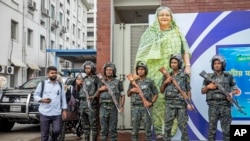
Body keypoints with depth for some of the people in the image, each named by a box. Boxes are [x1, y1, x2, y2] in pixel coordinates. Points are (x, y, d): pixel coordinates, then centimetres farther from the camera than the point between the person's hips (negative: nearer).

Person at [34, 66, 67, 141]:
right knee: (44, 134, 3)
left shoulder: (60, 85, 13)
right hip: (44, 113, -2)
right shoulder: (42, 84, 4)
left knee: (57, 130, -7)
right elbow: (36, 95, 5)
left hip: (57, 114, 2)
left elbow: (63, 98, 12)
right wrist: (42, 100, -15)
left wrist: (64, 110, 7)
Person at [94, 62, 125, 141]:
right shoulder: (102, 82, 11)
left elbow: (122, 95, 3)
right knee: (103, 128, 4)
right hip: (103, 108, 2)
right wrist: (99, 90, -5)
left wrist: (122, 106, -11)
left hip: (113, 108, -2)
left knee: (113, 129, 1)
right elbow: (96, 96, 15)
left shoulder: (118, 82, 5)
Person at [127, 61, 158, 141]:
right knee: (135, 128, 5)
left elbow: (156, 94, 7)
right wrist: (131, 90, -4)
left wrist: (151, 102, -8)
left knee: (147, 127, 1)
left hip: (146, 107, -2)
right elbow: (128, 94, 17)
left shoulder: (149, 82, 3)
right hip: (135, 107, 2)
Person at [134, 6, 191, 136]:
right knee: (158, 99, -6)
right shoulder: (150, 33, 7)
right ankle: (158, 128, 2)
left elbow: (185, 50, 12)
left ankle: (171, 129, 5)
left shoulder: (177, 33, 15)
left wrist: (187, 65, -2)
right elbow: (142, 53, 2)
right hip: (157, 72, -2)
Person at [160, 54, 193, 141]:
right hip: (170, 104, 2)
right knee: (168, 125, 3)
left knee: (183, 125, 2)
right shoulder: (167, 76, 9)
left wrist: (189, 103, -9)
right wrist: (165, 82, -6)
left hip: (181, 104, -2)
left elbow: (188, 90, 3)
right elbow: (161, 91, 11)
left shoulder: (185, 75, 3)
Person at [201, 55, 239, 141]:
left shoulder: (229, 77, 7)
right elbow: (203, 91, 13)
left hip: (225, 105, 0)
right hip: (213, 105, 1)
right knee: (212, 128, 2)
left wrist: (231, 93, -8)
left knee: (226, 129, 1)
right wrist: (208, 87, -6)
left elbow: (236, 90, 12)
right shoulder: (208, 77, 8)